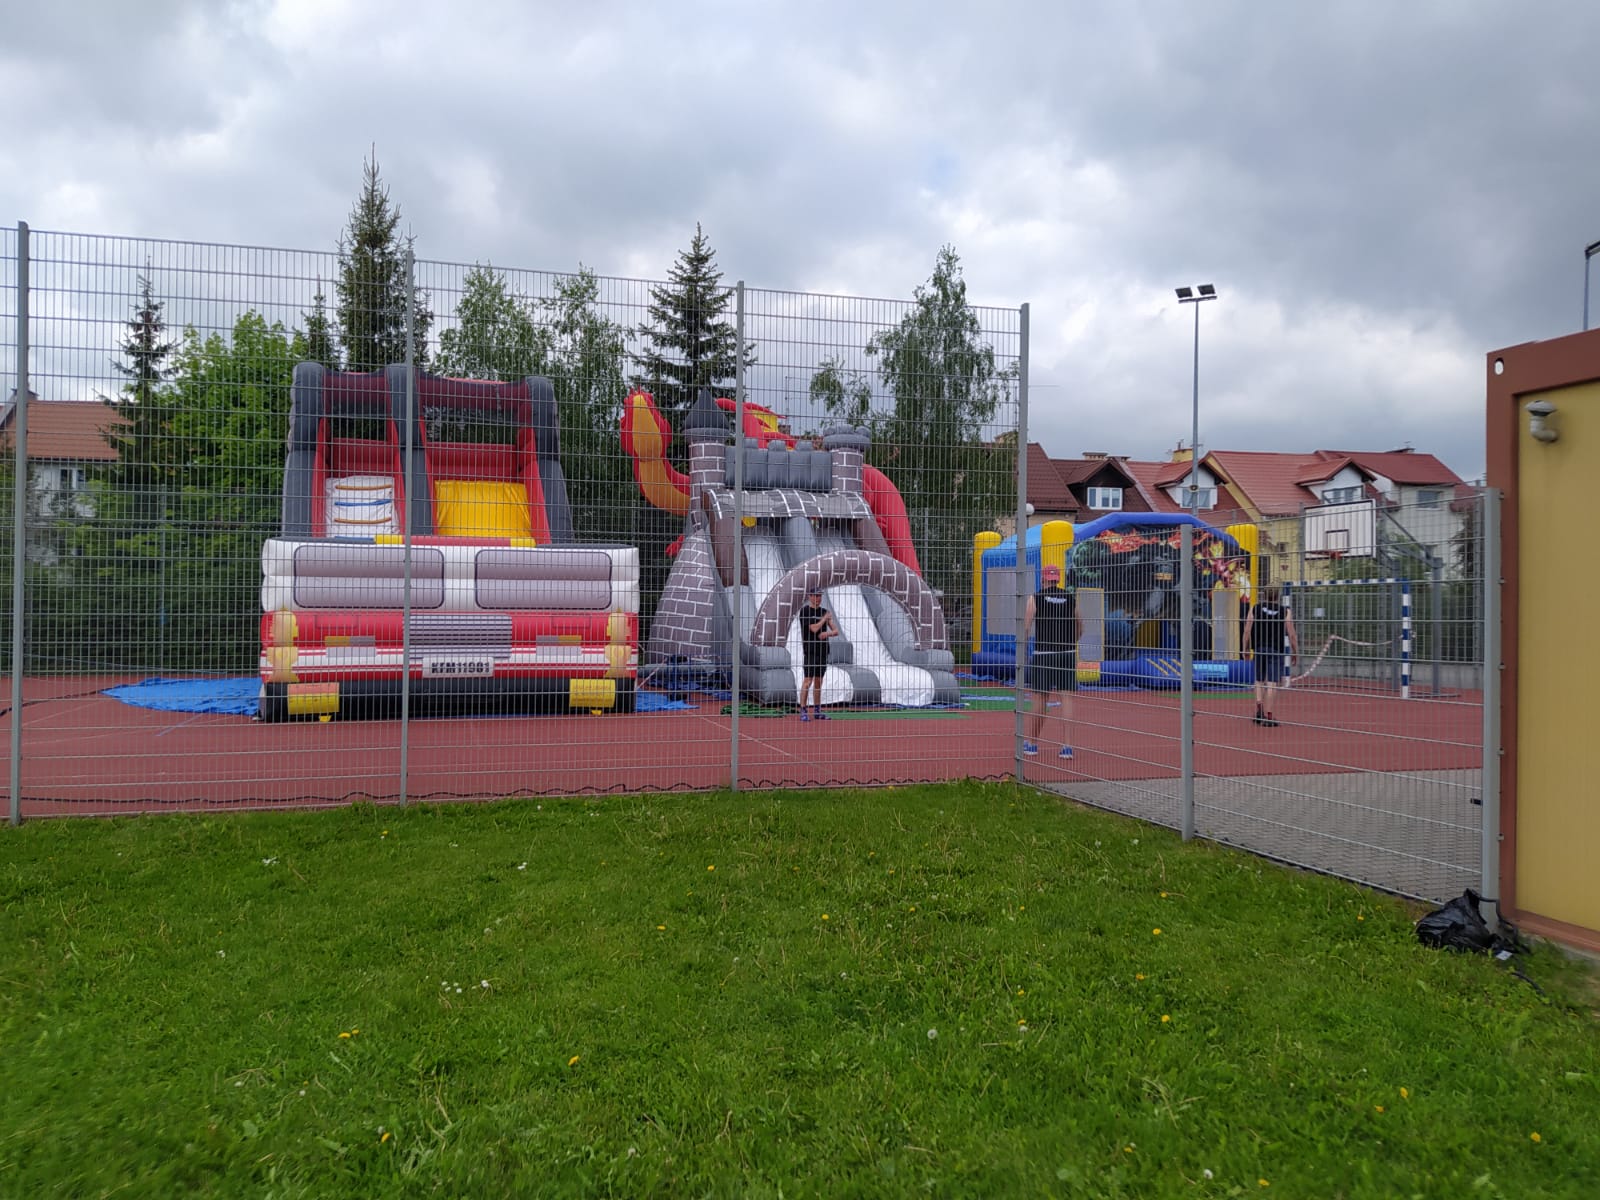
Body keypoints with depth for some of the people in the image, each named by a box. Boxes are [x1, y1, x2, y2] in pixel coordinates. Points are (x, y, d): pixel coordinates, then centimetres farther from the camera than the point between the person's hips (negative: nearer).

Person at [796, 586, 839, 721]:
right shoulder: (805, 611, -5)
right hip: (811, 650, -6)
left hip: (823, 650, 6)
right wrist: (825, 618, -3)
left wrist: (828, 633, -12)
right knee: (808, 681, -11)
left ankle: (817, 710, 15)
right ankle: (803, 711, -10)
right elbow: (814, 628, -15)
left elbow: (836, 631, 9)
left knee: (818, 682, 10)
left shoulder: (825, 611, 13)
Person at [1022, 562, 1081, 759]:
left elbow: (1026, 627, -5)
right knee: (1066, 698, 1)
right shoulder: (1072, 598, 6)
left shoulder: (1035, 598, -1)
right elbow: (1079, 629, 13)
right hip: (1068, 654, 2)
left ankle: (1031, 743, 17)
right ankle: (1066, 746, -3)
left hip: (1043, 654, -2)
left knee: (1040, 699, 5)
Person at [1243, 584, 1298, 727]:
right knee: (1272, 682, -2)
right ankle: (1267, 714, -4)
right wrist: (1295, 652, 7)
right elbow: (1292, 635, -2)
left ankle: (1259, 708, 0)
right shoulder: (1285, 612, -1)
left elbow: (1247, 631, 2)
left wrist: (1246, 649, 11)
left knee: (1259, 680, 16)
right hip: (1276, 651, -2)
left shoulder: (1254, 609, 3)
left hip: (1258, 649, 2)